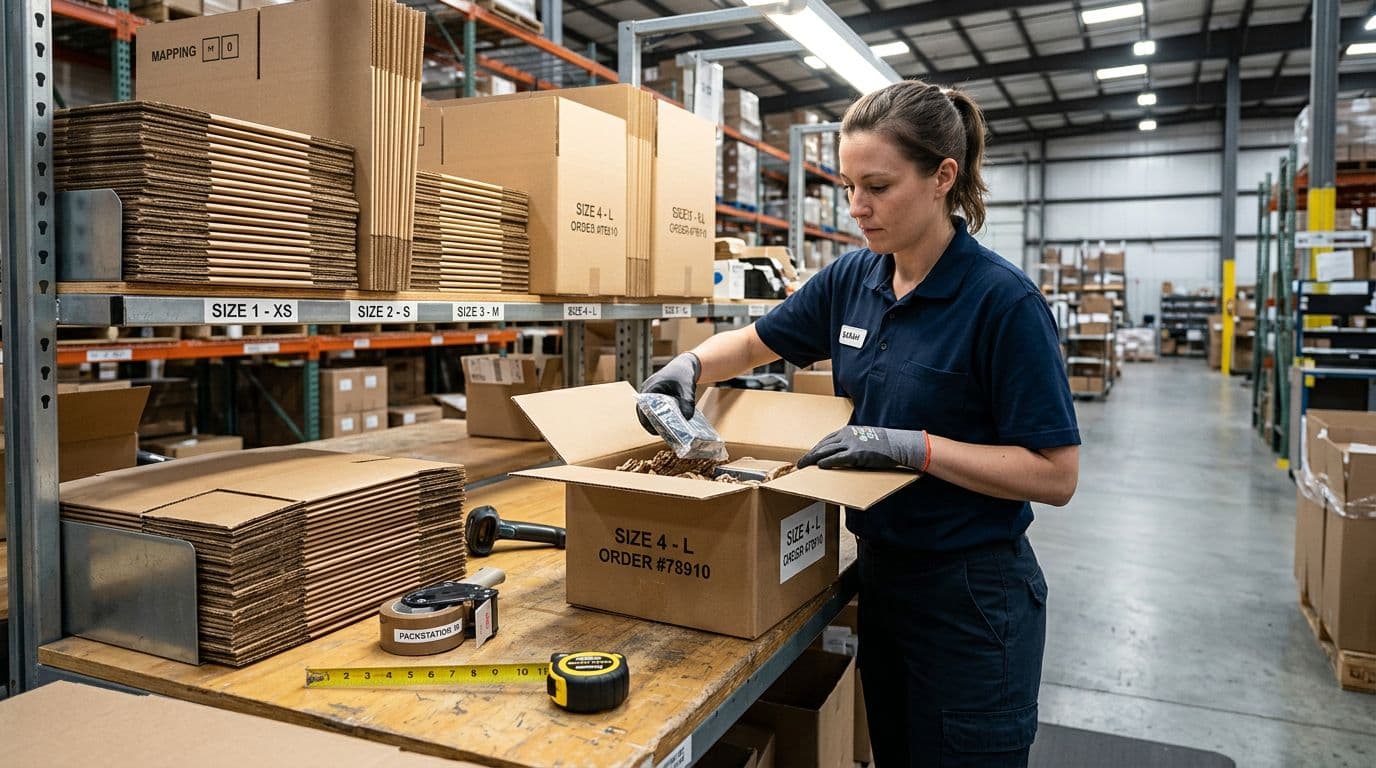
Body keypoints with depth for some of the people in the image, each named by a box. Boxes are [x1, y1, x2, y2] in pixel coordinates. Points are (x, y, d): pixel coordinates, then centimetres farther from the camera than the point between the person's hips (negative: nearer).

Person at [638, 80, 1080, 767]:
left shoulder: (1003, 300, -19)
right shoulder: (851, 279, 0)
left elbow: (1056, 475, -18)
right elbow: (752, 343, 13)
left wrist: (912, 446, -26)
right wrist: (689, 365, -7)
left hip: (972, 598, -6)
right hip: (881, 574, 7)